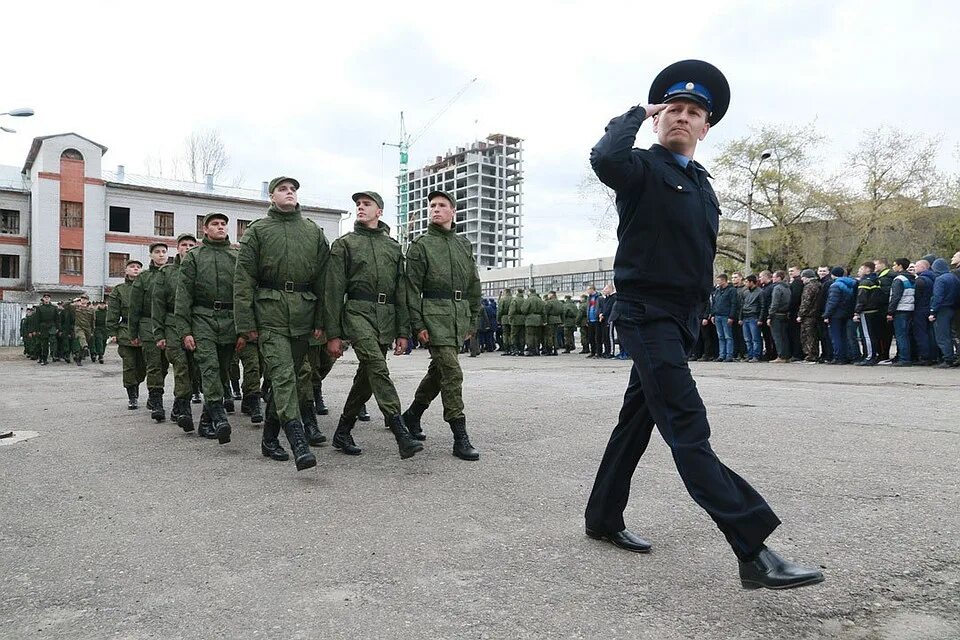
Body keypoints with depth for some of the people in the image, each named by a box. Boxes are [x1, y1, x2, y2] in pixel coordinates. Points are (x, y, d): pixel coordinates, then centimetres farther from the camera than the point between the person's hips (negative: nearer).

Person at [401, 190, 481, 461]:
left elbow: (474, 285, 18)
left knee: (438, 370, 14)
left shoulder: (465, 245, 16)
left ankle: (412, 415, 34)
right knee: (452, 373, -12)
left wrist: (472, 320, 14)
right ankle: (460, 438, -9)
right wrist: (418, 325, -10)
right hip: (435, 316, -6)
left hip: (460, 317, 6)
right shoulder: (420, 245, 2)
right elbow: (412, 288, -3)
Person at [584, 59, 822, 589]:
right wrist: (635, 113, -12)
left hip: (681, 317, 9)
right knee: (688, 429, -13)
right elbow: (604, 160, -29)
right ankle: (754, 550, -16)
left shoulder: (702, 186, 18)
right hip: (646, 313, -9)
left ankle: (603, 517, 27)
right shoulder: (642, 168, -5)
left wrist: (698, 312, 20)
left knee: (638, 418, 14)